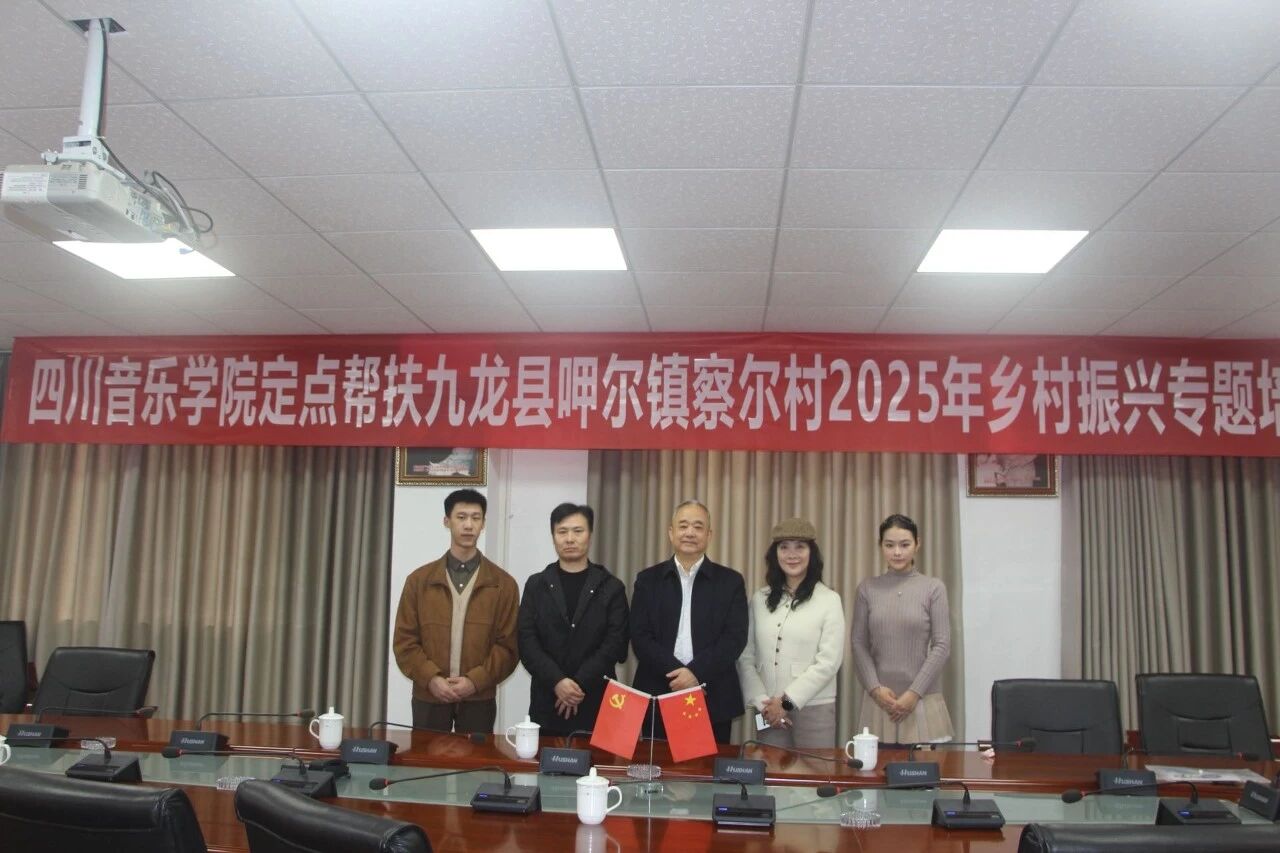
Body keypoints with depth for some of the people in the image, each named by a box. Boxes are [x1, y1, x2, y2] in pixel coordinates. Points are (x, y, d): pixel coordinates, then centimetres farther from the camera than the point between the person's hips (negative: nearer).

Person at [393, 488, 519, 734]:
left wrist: (475, 681, -13)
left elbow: (508, 645, -2)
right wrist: (431, 678, -12)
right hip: (429, 697, 1)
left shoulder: (503, 584, 2)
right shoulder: (419, 579, 5)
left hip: (479, 699, -1)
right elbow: (405, 640, 2)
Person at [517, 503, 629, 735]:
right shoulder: (536, 585, 8)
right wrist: (557, 681, -14)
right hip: (547, 703, 1)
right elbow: (527, 642, -1)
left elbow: (615, 644, -3)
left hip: (596, 703, -1)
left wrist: (580, 684, -13)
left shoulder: (612, 588, 5)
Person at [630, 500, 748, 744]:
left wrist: (697, 673, -15)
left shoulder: (730, 581, 5)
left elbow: (735, 637, -3)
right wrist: (676, 672, -15)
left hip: (714, 700, 0)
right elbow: (640, 636, -2)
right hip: (658, 697, 1)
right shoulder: (648, 580, 7)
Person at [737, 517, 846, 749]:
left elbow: (829, 662, -7)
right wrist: (762, 703, -6)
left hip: (814, 709, -2)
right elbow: (746, 657, 6)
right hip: (769, 712, 3)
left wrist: (787, 701, -10)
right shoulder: (760, 599, 7)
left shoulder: (829, 599, -2)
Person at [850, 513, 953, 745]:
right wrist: (875, 688, -6)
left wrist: (914, 693, -8)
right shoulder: (867, 589, 5)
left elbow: (942, 646, -3)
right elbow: (859, 644, 5)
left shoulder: (933, 588, 0)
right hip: (880, 699, 1)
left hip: (924, 699, -1)